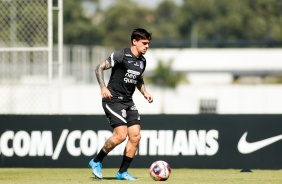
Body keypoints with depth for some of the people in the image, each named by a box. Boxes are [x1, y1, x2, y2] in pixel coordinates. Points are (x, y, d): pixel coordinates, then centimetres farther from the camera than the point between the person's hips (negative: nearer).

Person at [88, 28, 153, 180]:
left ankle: (123, 172, 7)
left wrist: (144, 93, 11)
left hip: (128, 102, 8)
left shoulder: (142, 61, 11)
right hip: (113, 99, -8)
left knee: (135, 136, -2)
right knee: (121, 135, -18)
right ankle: (96, 162, 1)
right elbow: (99, 68, -11)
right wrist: (103, 87, -23)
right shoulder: (121, 56, -12)